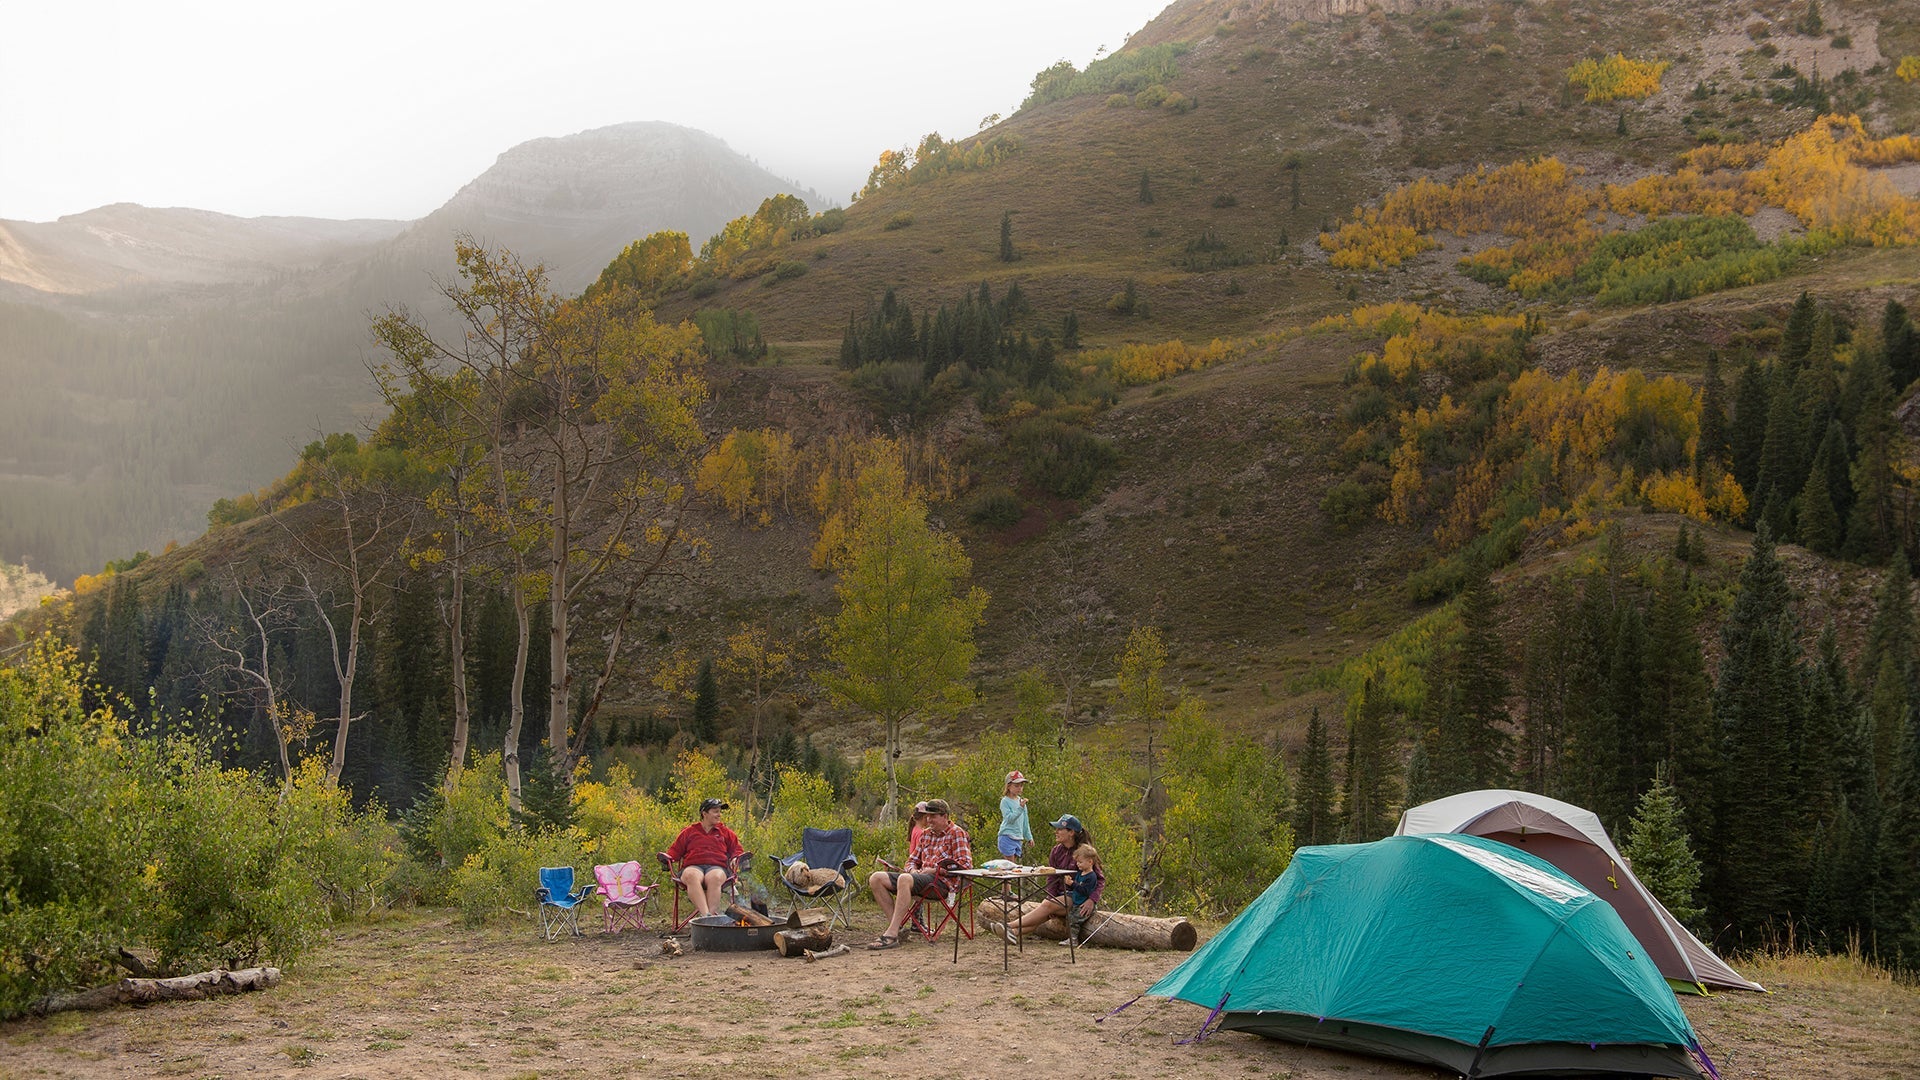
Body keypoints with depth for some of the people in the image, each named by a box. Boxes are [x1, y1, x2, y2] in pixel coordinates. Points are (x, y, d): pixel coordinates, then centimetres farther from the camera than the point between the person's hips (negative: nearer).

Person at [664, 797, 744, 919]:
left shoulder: (725, 832, 28)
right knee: (692, 876, -42)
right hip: (693, 866, -1)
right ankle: (706, 915, -57)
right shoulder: (688, 832, 26)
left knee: (715, 877, -41)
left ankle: (712, 913, -54)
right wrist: (667, 858, 3)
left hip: (717, 867, 1)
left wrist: (735, 858, 4)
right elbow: (674, 851, 25)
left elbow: (737, 850, 27)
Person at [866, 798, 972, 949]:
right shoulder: (926, 835, 23)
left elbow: (965, 864, -10)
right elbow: (912, 860, 28)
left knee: (904, 879, -37)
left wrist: (935, 870, -12)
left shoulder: (957, 833, 1)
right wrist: (913, 870, 3)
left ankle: (892, 934, -40)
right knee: (876, 878, -9)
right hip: (920, 876, 8)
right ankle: (895, 925, -17)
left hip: (942, 881, -8)